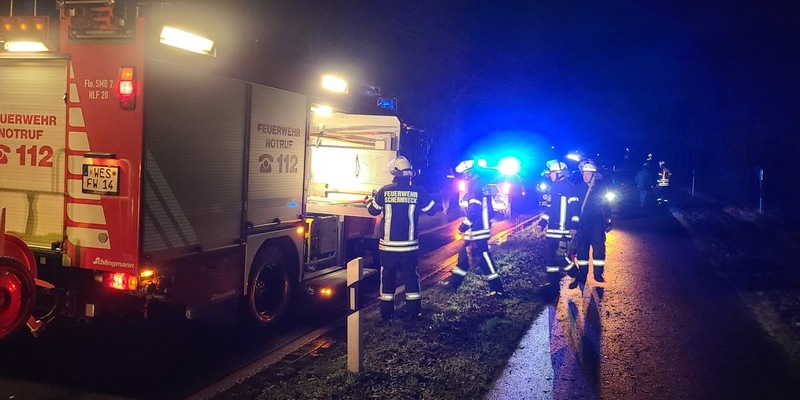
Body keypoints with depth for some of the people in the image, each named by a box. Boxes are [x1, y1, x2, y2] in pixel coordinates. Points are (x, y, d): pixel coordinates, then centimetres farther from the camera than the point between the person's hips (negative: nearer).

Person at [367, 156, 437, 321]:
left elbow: (373, 210, 5)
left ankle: (386, 312, 13)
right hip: (409, 245, 1)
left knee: (387, 277, 9)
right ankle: (414, 311, 15)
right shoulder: (417, 192, -6)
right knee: (411, 276, 12)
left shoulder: (385, 191, -8)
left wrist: (372, 199, 26)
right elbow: (432, 210, 7)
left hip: (388, 245, 0)